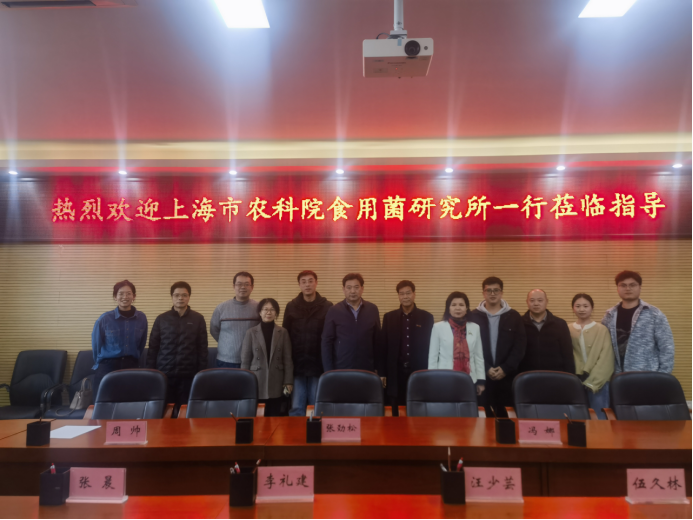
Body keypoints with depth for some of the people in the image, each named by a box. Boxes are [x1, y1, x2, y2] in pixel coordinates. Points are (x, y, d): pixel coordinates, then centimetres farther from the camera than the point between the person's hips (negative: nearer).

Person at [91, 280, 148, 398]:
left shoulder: (141, 318, -2)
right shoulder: (104, 319, -10)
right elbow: (96, 345, 4)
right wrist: (101, 363, 13)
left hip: (131, 366, 2)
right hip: (107, 367, -2)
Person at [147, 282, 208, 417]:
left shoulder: (198, 319, 3)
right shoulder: (161, 319, 5)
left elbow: (202, 349, 3)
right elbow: (153, 347, 6)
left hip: (189, 375, -1)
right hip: (164, 374, 1)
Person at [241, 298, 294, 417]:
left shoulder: (283, 332, 3)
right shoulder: (251, 333, 1)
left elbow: (287, 359, 4)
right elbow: (245, 360, 3)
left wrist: (288, 381, 0)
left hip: (276, 384, 1)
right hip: (257, 383, 0)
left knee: (274, 417, 4)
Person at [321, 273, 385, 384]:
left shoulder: (373, 310, 5)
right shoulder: (334, 311, 0)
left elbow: (378, 342, 7)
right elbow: (327, 343, 1)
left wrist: (381, 372, 5)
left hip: (367, 372, 1)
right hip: (340, 371, -1)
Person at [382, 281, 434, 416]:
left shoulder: (427, 317, 2)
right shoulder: (389, 317, 6)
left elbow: (431, 346, 3)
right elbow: (384, 346, 6)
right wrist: (382, 373, 2)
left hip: (419, 372, -1)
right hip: (396, 372, 1)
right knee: (396, 412, 6)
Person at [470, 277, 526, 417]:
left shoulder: (514, 316, 7)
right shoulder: (474, 317, 4)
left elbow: (520, 346, 2)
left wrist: (506, 368, -7)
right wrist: (486, 368, -9)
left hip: (507, 375, 1)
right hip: (482, 375, -1)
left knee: (505, 414, 2)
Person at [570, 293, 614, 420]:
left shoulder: (602, 330, 2)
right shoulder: (569, 330, 7)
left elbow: (605, 358, -4)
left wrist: (592, 381, -9)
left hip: (598, 382, -2)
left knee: (599, 418, -1)